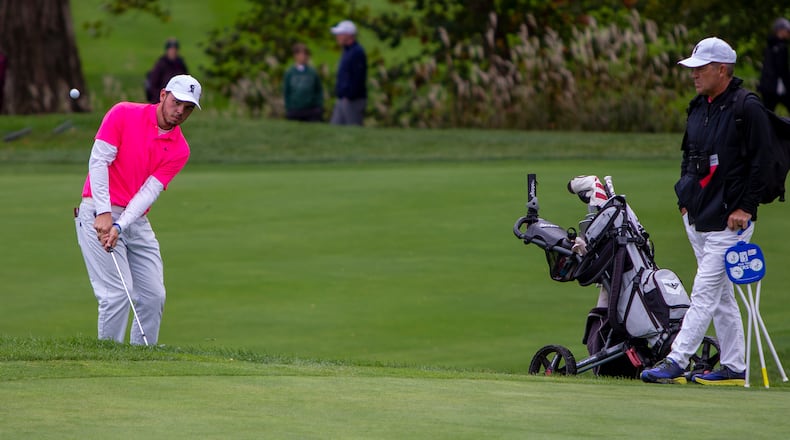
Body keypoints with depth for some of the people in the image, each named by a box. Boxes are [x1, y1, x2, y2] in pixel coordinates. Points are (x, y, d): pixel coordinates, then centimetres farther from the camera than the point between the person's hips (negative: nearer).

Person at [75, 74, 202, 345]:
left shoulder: (179, 150, 3)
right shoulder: (124, 114, -6)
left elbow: (150, 191, -5)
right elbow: (98, 160, -10)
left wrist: (120, 226, -18)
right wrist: (104, 213, -18)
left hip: (136, 219, 5)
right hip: (99, 214, -5)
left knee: (154, 295, 1)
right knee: (118, 292, -15)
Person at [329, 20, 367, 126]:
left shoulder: (357, 53, -15)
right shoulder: (347, 51, 18)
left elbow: (357, 79, -21)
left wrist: (349, 97, -22)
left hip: (353, 101, -10)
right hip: (342, 100, 10)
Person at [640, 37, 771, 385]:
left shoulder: (747, 109, -12)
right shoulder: (699, 108, 13)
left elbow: (764, 161, -13)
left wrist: (745, 207, -15)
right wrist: (685, 197, 14)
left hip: (729, 222, -9)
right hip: (697, 218, 9)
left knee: (704, 293, -10)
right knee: (721, 295, 12)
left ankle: (675, 362, -12)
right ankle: (734, 367, 17)